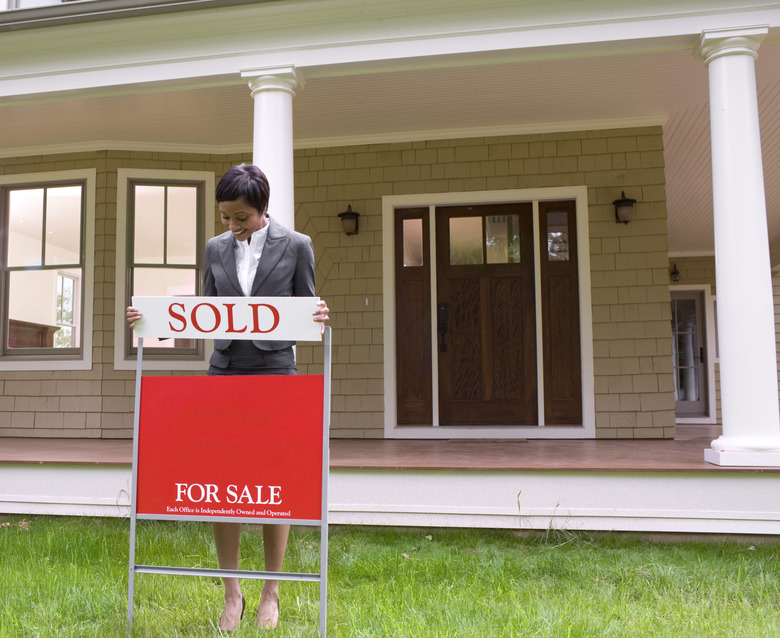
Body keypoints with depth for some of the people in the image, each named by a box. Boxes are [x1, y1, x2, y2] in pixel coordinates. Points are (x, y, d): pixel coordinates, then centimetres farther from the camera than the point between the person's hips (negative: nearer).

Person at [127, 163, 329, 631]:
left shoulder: (296, 245, 0)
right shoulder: (217, 247, 10)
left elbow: (306, 311, 4)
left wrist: (320, 317, -19)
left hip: (274, 372, -3)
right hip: (224, 371, 3)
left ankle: (271, 593, 19)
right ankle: (232, 593, 17)